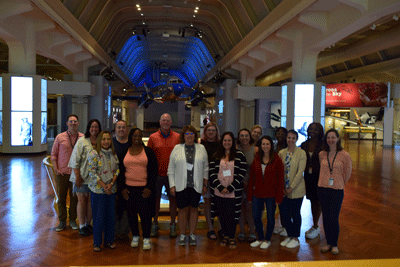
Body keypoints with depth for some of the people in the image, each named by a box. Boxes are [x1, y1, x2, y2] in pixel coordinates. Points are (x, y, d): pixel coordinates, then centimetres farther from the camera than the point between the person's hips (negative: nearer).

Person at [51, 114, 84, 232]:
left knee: (74, 197, 8)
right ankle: (62, 221, 21)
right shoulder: (60, 137, 1)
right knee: (61, 197, 7)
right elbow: (53, 154, 5)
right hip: (62, 173, 0)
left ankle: (72, 220, 24)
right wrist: (55, 169, -4)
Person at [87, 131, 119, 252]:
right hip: (97, 190, -4)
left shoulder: (113, 154, 7)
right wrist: (104, 186, -14)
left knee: (111, 216, 10)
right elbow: (92, 173, -12)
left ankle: (109, 240, 25)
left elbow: (117, 170, 5)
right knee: (98, 217, 2)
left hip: (111, 190, 5)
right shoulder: (94, 154, -8)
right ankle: (97, 243, 16)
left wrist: (111, 184, -10)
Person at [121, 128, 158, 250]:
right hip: (129, 188, 2)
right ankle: (135, 236, 24)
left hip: (145, 188, -2)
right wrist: (122, 188, 2)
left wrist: (150, 187, -8)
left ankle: (146, 239, 10)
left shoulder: (148, 151, 2)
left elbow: (154, 170, 0)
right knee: (131, 213, 8)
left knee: (145, 213, -2)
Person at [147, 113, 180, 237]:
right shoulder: (153, 137, 3)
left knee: (173, 199, 7)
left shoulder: (177, 137, 2)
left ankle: (172, 225, 21)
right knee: (156, 199, 9)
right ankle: (155, 224, 24)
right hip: (157, 174, 0)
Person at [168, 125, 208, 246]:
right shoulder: (177, 148, 4)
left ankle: (192, 234, 19)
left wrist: (205, 184, 5)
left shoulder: (201, 149, 7)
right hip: (181, 185, -1)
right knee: (183, 209, 3)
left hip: (196, 185, 1)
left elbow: (205, 167, 9)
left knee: (194, 208, 6)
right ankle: (182, 235, 16)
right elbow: (171, 168, 4)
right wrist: (172, 185, -2)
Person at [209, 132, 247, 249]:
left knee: (231, 215, -2)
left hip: (233, 192, -2)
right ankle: (225, 236, 26)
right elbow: (212, 173, 2)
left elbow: (242, 173, -4)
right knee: (222, 215, 9)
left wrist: (230, 188, -10)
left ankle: (232, 238, 16)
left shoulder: (239, 155, 0)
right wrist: (220, 187, -9)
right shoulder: (216, 156, 7)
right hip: (218, 191, 3)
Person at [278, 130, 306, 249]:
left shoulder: (301, 153, -7)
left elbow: (300, 172, -12)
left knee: (295, 214, 6)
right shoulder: (281, 153, 5)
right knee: (284, 213, 8)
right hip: (283, 190, 4)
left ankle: (296, 238, 21)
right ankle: (290, 235, 27)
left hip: (296, 190, -4)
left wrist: (291, 188, -14)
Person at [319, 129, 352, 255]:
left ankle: (334, 244, 19)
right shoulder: (322, 154, 2)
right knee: (325, 217, 10)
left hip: (337, 190, -3)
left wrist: (339, 184, 12)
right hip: (322, 189, 3)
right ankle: (328, 243, 25)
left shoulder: (344, 155, -8)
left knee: (334, 218, -1)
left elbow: (347, 173, 3)